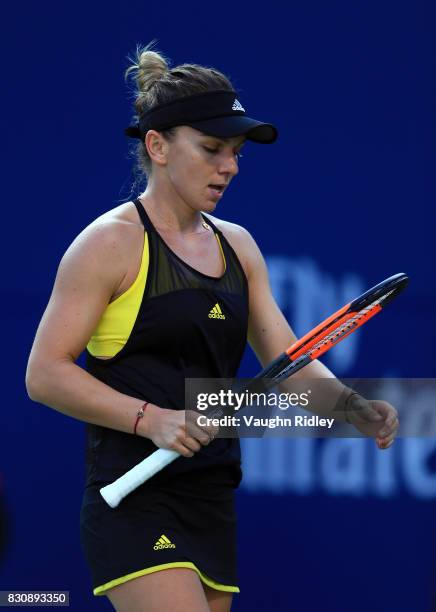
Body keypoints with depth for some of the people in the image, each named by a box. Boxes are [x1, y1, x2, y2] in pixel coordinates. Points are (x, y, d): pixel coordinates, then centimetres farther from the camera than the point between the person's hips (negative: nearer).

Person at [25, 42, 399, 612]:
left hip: (213, 502, 7)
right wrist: (150, 419, -22)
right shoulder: (110, 243, -7)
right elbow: (45, 373, -11)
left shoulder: (237, 245, 14)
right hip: (135, 504, -7)